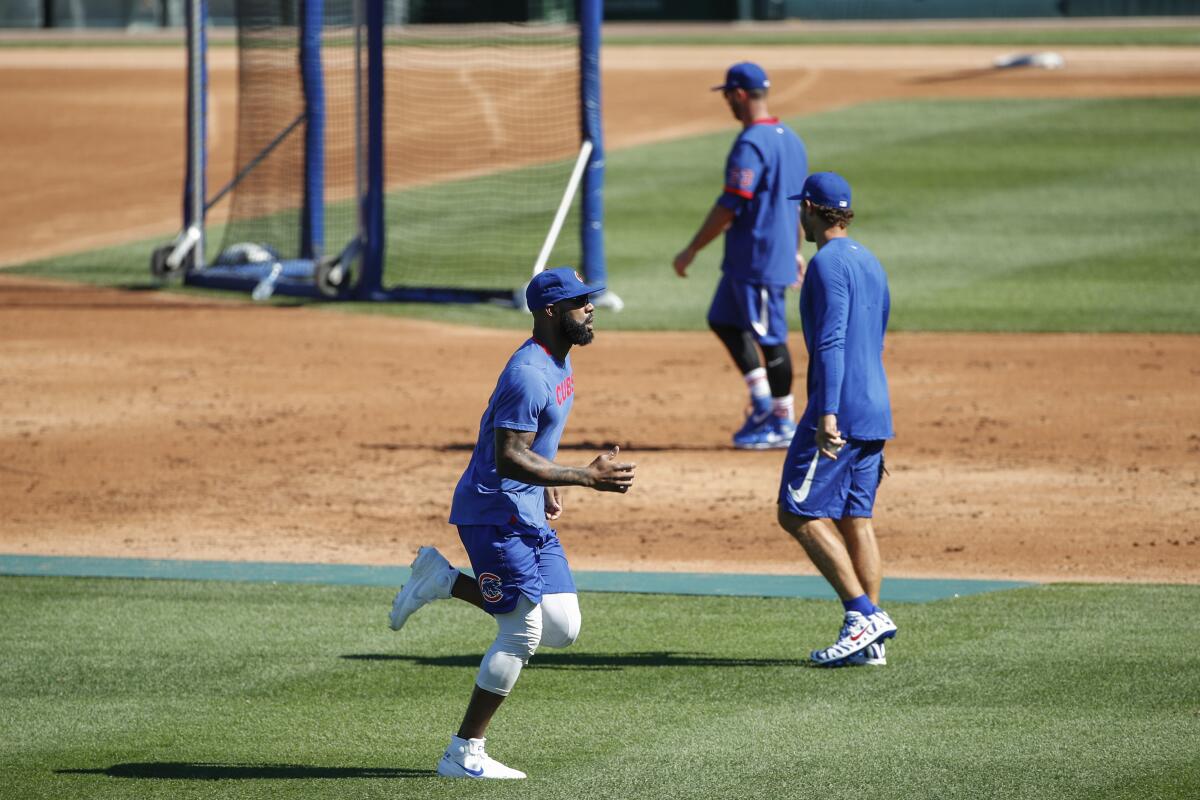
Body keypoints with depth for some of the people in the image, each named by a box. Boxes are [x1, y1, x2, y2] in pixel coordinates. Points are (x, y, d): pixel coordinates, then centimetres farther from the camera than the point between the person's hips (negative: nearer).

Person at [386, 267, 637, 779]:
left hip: (529, 515, 9)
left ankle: (443, 580, 14)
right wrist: (585, 477, -30)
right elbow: (508, 458, -28)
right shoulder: (529, 375, -22)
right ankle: (464, 756, 1)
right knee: (522, 634, -8)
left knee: (562, 630, 4)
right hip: (495, 512, -9)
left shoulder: (559, 361, 10)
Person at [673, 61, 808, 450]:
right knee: (724, 320, 19)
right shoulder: (790, 138, 11)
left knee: (769, 337, -1)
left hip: (758, 258, -10)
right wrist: (795, 251, 27)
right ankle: (763, 402, 18)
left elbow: (729, 207, -21)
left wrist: (691, 250, -14)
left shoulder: (750, 144, -19)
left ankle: (784, 423, 7)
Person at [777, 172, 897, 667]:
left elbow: (831, 342, -21)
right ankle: (869, 640, 4)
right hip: (875, 407, 9)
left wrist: (828, 414, -28)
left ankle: (864, 614, -15)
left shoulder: (829, 263, -12)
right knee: (855, 518, 9)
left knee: (800, 514, -6)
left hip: (839, 408, -9)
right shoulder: (871, 264, 18)